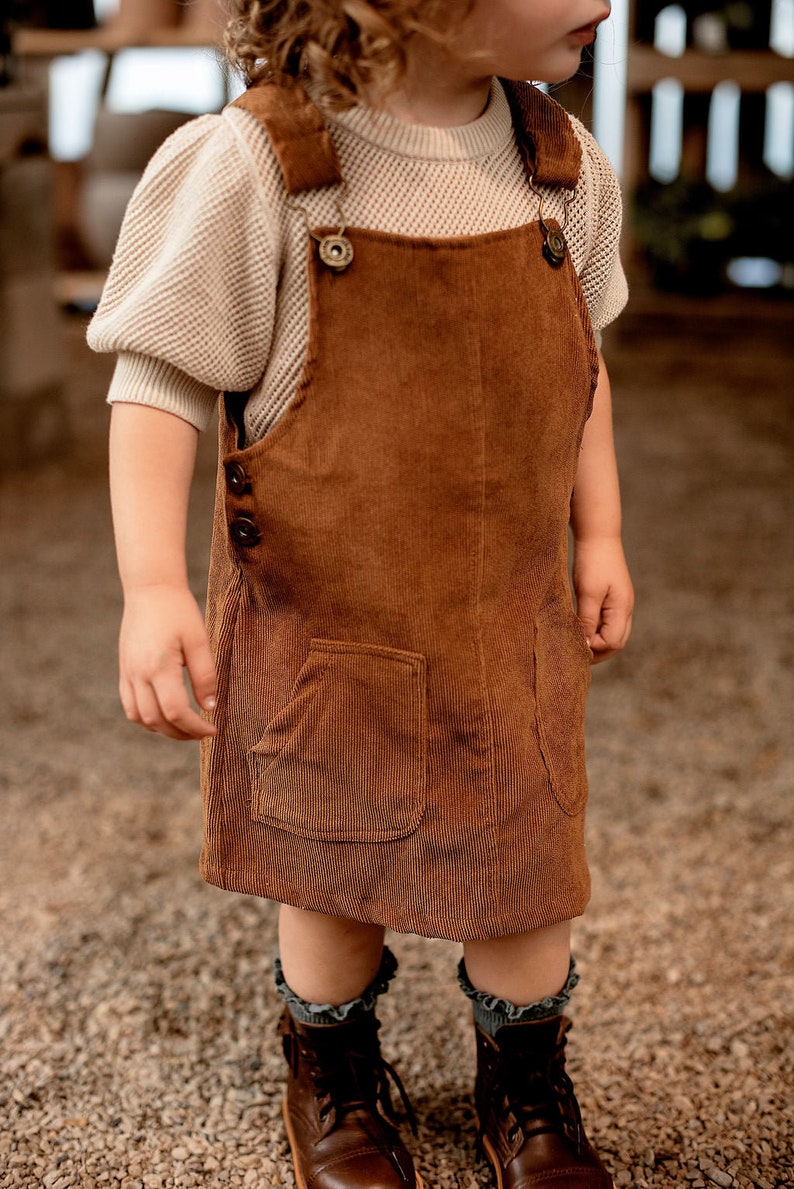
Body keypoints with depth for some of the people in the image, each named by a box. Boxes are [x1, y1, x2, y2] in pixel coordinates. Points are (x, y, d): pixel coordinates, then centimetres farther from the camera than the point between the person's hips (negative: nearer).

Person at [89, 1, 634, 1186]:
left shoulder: (563, 162, -4)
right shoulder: (253, 165, -20)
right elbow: (158, 380, -15)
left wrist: (599, 534, 10)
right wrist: (151, 585, -23)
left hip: (510, 622, 4)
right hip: (320, 621, -3)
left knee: (526, 874, 13)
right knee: (334, 878, 15)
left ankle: (526, 1086, 42)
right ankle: (334, 1076, 45)